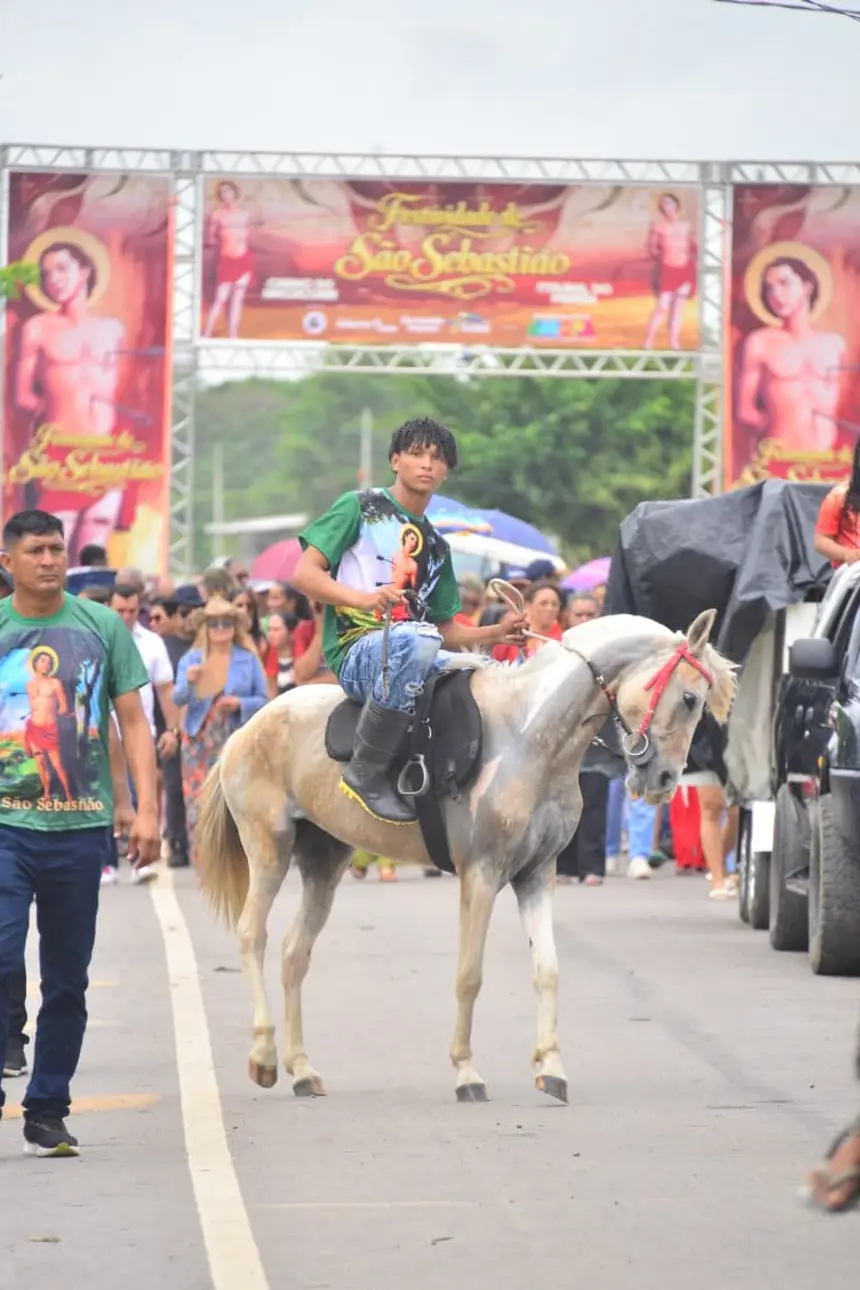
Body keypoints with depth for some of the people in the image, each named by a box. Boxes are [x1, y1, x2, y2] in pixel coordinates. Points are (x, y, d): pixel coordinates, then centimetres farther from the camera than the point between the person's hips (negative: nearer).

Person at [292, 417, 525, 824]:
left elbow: (445, 628, 25)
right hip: (355, 652, -7)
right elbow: (304, 574, -4)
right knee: (417, 638, -38)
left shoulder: (436, 547, 24)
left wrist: (497, 633, 6)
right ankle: (366, 772, -31)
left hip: (412, 650, 7)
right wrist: (364, 599, -20)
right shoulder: (360, 508, 6)